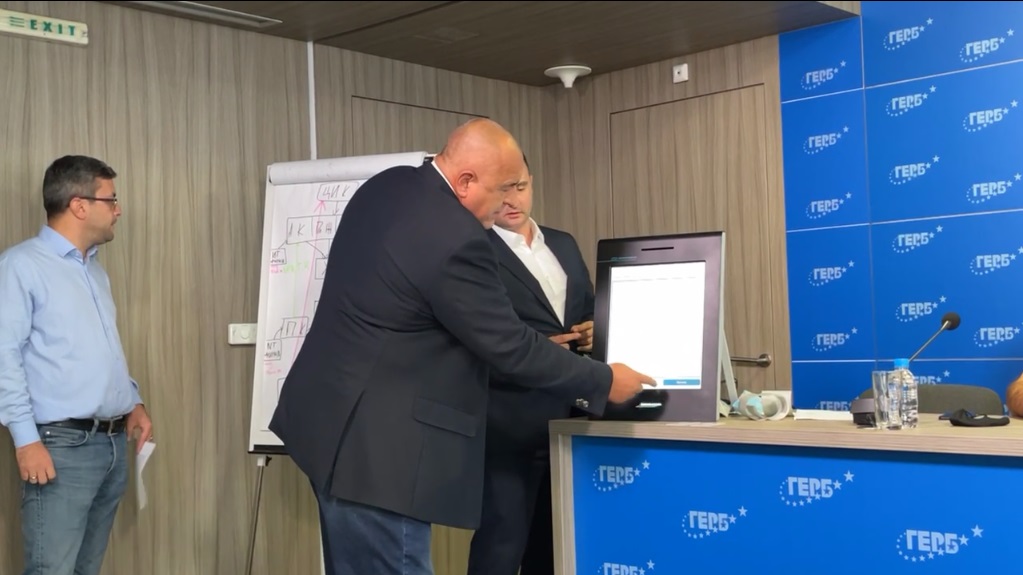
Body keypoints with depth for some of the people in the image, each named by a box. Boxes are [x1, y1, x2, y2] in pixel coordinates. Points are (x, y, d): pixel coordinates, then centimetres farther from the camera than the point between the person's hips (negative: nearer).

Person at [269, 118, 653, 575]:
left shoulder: (385, 186, 5)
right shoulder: (456, 239, -24)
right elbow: (510, 347, -16)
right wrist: (603, 382, -4)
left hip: (338, 419, 10)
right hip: (373, 444, -10)